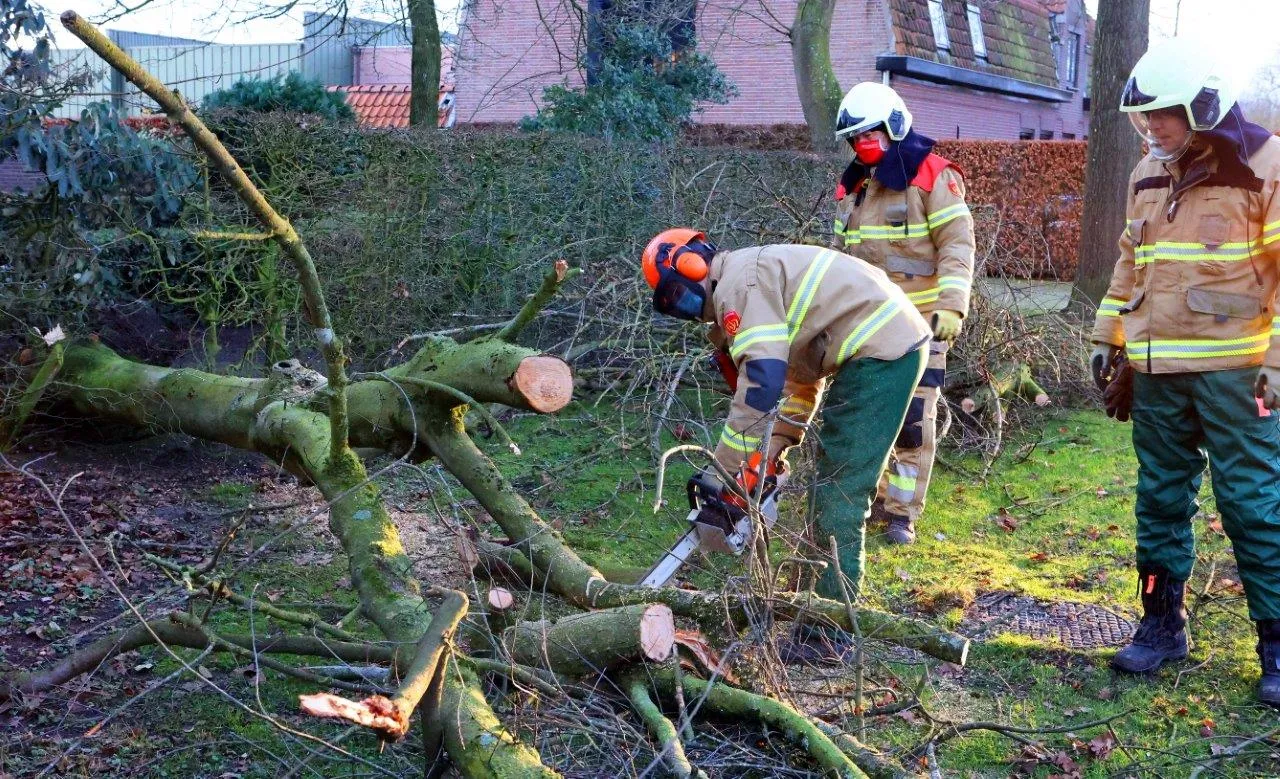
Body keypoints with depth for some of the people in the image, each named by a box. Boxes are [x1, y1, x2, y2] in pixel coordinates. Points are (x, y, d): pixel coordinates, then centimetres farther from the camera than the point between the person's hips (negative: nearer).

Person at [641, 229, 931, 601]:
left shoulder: (737, 280, -11)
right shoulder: (757, 277, 22)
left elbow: (761, 379, -20)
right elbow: (801, 374, 23)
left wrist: (725, 474, -16)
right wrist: (776, 445, 14)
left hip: (879, 349, -11)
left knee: (839, 489, -7)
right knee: (836, 478, 15)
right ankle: (829, 596, 21)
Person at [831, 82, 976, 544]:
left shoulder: (931, 176, -8)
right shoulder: (852, 186, 13)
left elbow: (957, 243, -12)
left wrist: (951, 305, -21)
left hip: (919, 322, -6)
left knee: (913, 418, -3)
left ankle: (903, 512, 5)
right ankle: (871, 497, 24)